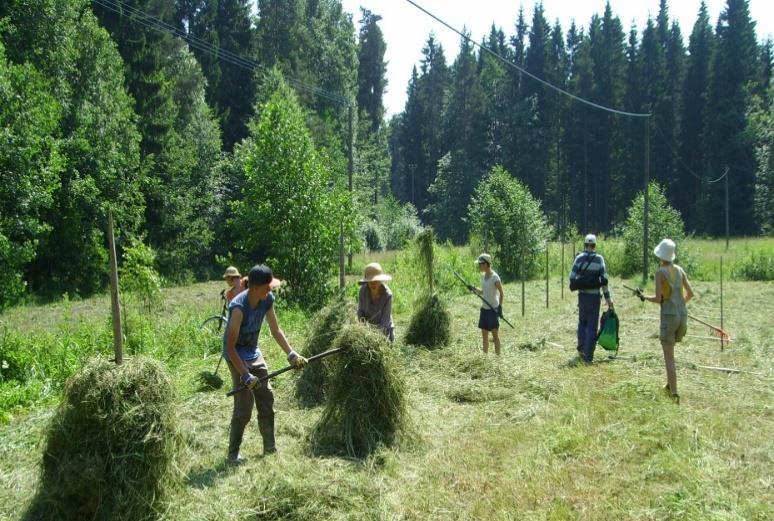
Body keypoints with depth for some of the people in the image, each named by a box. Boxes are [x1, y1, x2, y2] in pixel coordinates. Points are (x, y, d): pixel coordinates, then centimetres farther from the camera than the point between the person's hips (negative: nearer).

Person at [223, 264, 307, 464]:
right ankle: (233, 453, 5)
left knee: (266, 398, 8)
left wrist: (291, 354, -5)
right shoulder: (239, 307, -30)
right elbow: (230, 347, -27)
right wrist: (245, 375, -30)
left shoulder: (267, 300, -10)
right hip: (236, 356, -7)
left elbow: (276, 331, 3)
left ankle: (270, 447, 20)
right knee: (244, 406, -9)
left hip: (254, 354, 7)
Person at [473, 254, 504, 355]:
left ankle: (498, 356, 2)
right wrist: (475, 289, -1)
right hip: (484, 308, 8)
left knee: (495, 334, -3)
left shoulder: (494, 277, -15)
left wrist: (500, 306, -20)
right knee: (484, 335, 10)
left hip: (493, 309, -7)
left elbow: (501, 293, -13)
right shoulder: (483, 276, 7)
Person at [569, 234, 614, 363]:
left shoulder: (579, 258, -3)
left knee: (582, 322, 21)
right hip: (595, 295, -1)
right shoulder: (599, 259, -4)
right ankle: (588, 355, 3)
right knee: (592, 325, 5)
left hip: (582, 295, 1)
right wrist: (607, 297, -2)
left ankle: (581, 349, 20)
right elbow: (604, 280, -7)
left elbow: (572, 278, -4)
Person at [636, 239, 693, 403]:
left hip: (668, 316, -6)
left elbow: (658, 299, -11)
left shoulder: (660, 272, -8)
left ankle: (674, 394, -5)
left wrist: (644, 296, 6)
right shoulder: (679, 270, 9)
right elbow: (690, 294, 12)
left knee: (669, 357, -2)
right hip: (683, 316, 6)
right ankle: (670, 385, 29)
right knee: (669, 351, 25)